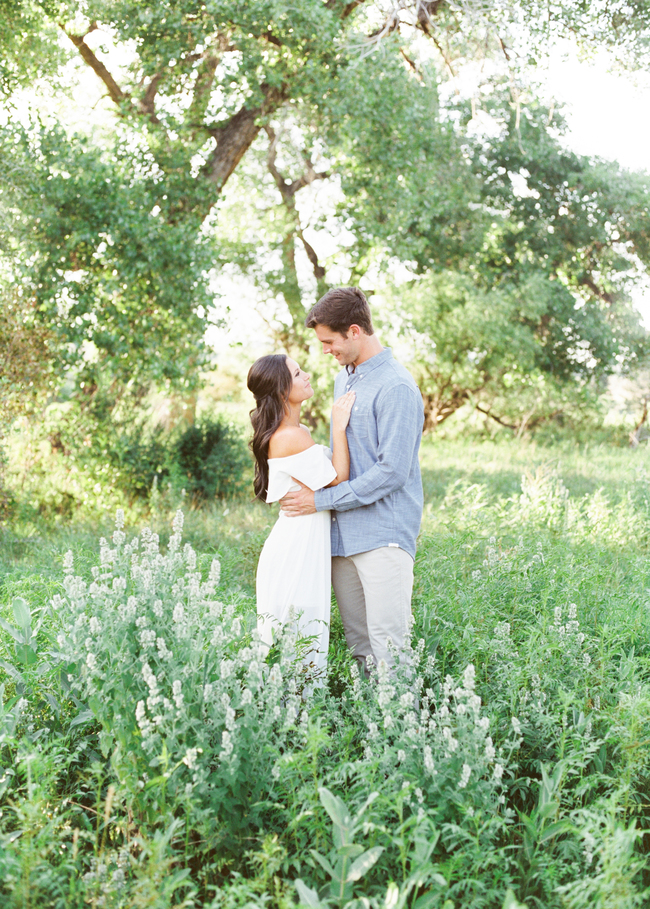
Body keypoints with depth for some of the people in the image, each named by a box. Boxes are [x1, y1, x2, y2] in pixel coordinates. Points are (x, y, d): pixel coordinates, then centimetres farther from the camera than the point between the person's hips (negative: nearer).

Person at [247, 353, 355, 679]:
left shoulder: (298, 431, 12)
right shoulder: (291, 437, -20)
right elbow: (338, 479, -12)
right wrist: (339, 425, -9)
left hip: (304, 546, 10)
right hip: (297, 551, -10)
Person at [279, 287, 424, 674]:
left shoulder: (396, 387, -13)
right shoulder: (344, 379, 16)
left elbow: (392, 471, -18)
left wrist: (322, 500, -13)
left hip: (384, 536, -8)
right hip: (344, 533, 8)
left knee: (386, 645, -7)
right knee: (356, 642, 11)